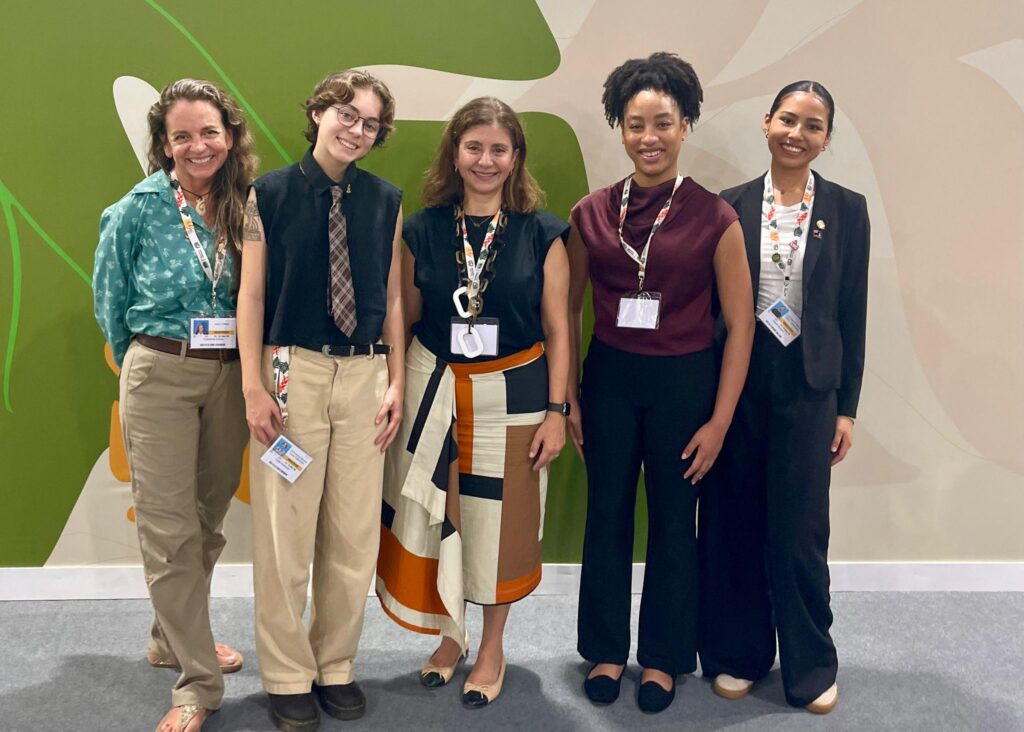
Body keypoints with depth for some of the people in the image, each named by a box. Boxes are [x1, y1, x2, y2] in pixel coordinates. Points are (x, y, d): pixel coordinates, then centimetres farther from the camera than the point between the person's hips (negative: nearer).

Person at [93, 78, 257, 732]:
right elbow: (111, 300, 6)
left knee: (209, 517, 14)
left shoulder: (247, 206, 1)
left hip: (229, 376, 3)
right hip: (160, 375, -3)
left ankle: (177, 637, 36)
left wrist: (248, 369, 5)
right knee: (169, 526, -2)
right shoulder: (138, 210, -6)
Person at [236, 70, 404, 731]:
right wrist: (253, 387, -8)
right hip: (292, 371, -2)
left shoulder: (386, 201, 8)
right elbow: (252, 294, -2)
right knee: (285, 533, 3)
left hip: (364, 373, 3)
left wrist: (396, 383, 3)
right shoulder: (269, 195, 0)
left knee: (355, 534, 8)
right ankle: (288, 677, 20)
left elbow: (393, 297, 8)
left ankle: (336, 666, 26)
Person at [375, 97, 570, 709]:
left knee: (501, 523, 7)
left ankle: (492, 647, 28)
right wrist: (399, 395, 3)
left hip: (513, 395, -1)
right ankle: (450, 633, 32)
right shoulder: (424, 230, 1)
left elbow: (557, 330, -1)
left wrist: (555, 411, -5)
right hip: (435, 390, 2)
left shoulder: (543, 234, -3)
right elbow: (406, 318, 8)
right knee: (440, 519, 10)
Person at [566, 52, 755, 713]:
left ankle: (663, 657, 29)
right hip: (609, 379, 2)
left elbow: (739, 326, -6)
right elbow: (570, 311, 7)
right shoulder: (592, 214, 0)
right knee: (607, 516, 12)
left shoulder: (714, 218, -8)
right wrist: (568, 398, 3)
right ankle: (606, 650, 31)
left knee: (673, 521, 10)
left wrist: (719, 420, -8)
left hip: (684, 383, -2)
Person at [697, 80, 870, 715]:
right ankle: (738, 652, 27)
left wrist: (846, 408, 1)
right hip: (735, 382, 1)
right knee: (734, 524, 9)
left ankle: (811, 665, 22)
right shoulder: (732, 206, 1)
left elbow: (852, 314, 2)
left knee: (799, 531, 3)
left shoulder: (846, 210, 1)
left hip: (807, 387, -1)